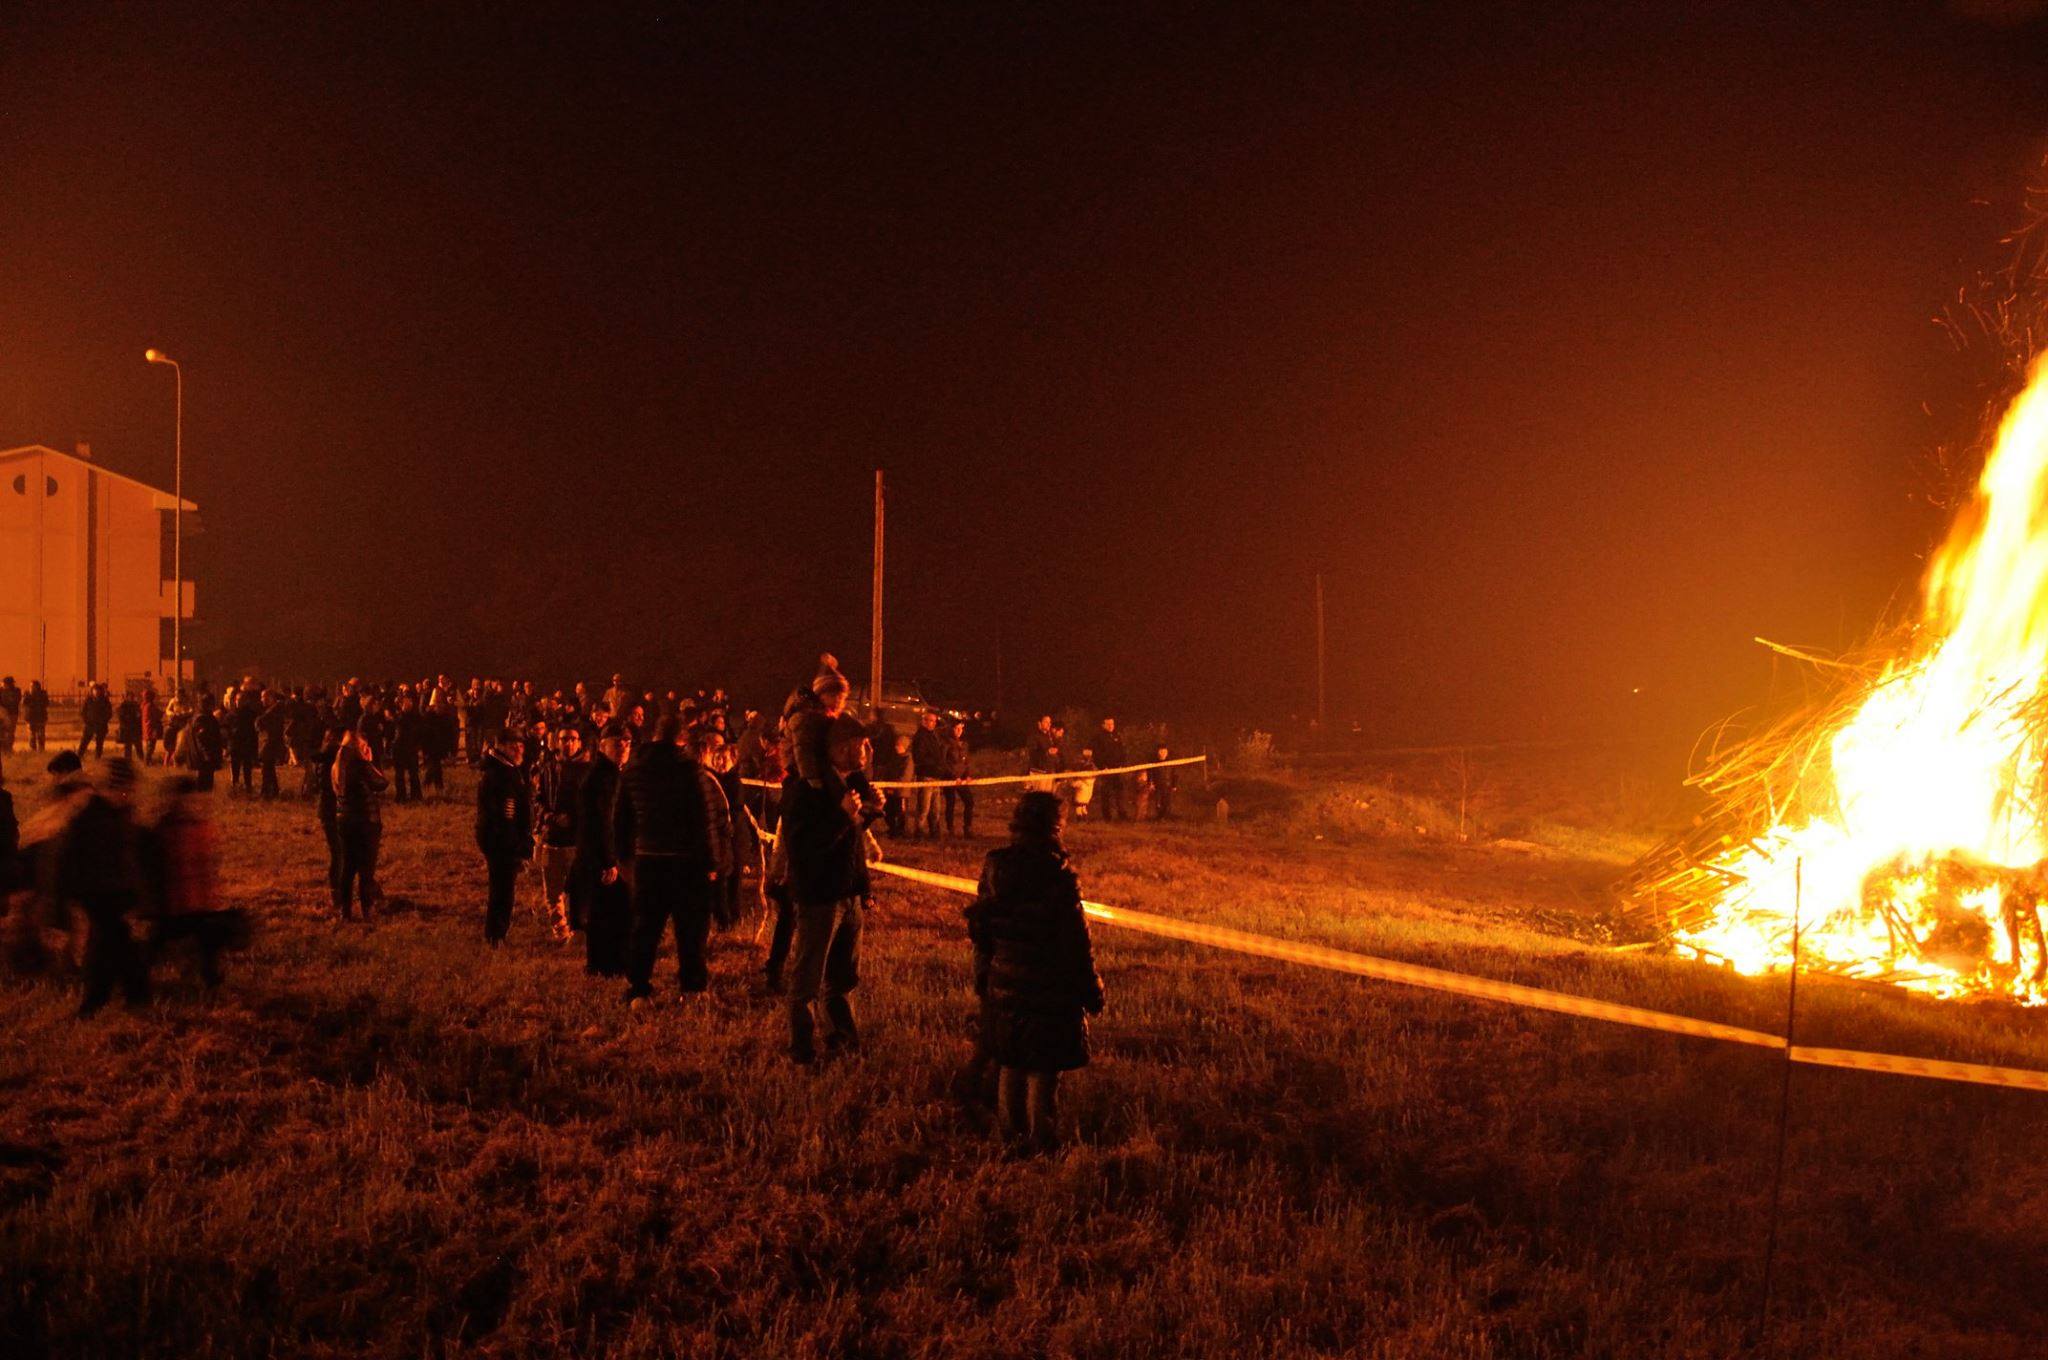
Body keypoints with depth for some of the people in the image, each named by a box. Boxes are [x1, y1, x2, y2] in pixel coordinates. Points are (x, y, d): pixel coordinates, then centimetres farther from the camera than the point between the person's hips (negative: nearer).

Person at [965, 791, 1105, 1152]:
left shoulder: (994, 868, -3)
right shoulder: (1060, 878, -20)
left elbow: (980, 929, 6)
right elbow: (1076, 942, -15)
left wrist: (982, 976, 19)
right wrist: (1091, 991, -3)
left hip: (1004, 983, 6)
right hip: (1049, 988, -5)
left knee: (1010, 1061, 19)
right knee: (1044, 1068, 6)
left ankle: (1009, 1128, 31)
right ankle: (1041, 1135, 14)